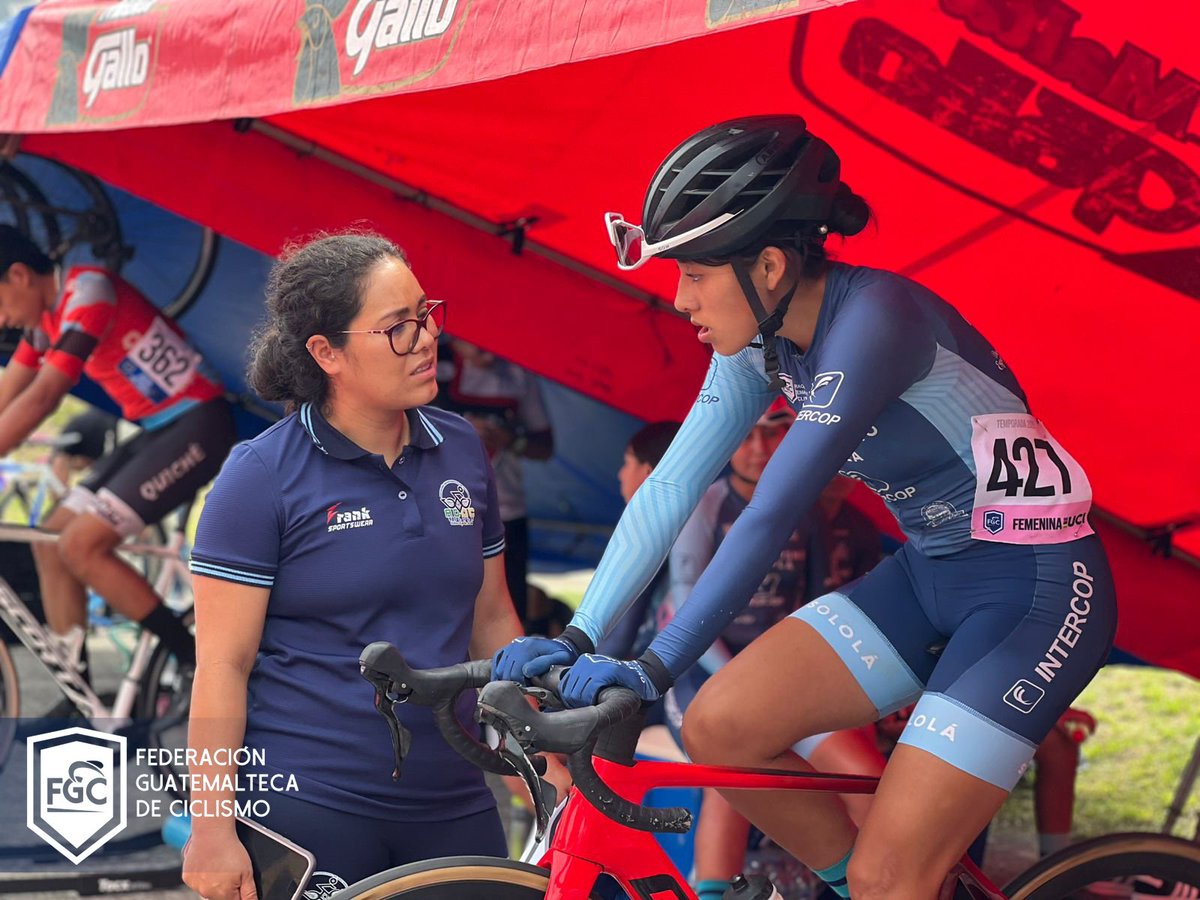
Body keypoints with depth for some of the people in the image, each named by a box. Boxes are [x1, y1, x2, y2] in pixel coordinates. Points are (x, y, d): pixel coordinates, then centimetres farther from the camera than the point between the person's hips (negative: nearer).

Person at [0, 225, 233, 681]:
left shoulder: (86, 291, -20)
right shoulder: (48, 315, 10)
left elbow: (41, 399, -26)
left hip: (197, 427, -10)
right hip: (157, 431, 10)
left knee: (80, 545, -17)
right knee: (50, 543, 4)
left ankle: (198, 662, -6)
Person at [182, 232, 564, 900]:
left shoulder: (462, 450, 6)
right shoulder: (262, 475, -8)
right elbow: (223, 664, -9)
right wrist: (212, 830, -12)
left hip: (453, 804, 5)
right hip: (308, 809, -4)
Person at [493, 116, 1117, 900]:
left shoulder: (873, 316, -26)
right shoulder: (762, 339, -1)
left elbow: (773, 515, -32)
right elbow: (670, 486, -3)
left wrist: (653, 671, -33)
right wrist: (576, 639, -11)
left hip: (1036, 585, -8)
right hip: (928, 576, 8)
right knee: (719, 729, -6)